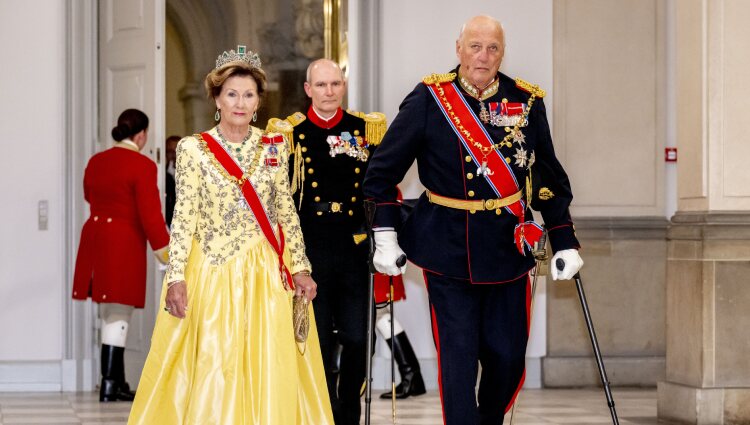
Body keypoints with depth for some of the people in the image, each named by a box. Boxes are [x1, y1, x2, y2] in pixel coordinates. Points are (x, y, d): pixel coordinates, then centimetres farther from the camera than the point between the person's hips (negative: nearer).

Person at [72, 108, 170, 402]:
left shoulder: (95, 162, 9)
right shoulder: (143, 166, -12)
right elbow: (150, 214, -15)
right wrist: (164, 250, -8)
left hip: (94, 240, 7)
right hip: (125, 244, -7)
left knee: (110, 316, 14)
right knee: (118, 315, -2)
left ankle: (117, 383, 19)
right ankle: (109, 386, -4)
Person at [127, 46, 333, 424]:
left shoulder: (274, 147, 6)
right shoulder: (193, 149, -2)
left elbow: (286, 211, 9)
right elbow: (183, 217, -4)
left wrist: (300, 267, 2)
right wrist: (176, 277, -11)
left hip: (266, 276, 2)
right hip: (213, 270, -2)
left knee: (268, 369, 1)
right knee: (211, 368, -2)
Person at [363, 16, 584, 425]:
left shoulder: (527, 101, 3)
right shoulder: (428, 98, -5)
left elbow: (550, 179, 11)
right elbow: (382, 171, 0)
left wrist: (565, 243, 8)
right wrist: (385, 237, -4)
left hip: (508, 249, 3)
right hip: (448, 251, -3)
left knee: (508, 357, 6)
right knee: (458, 357, -4)